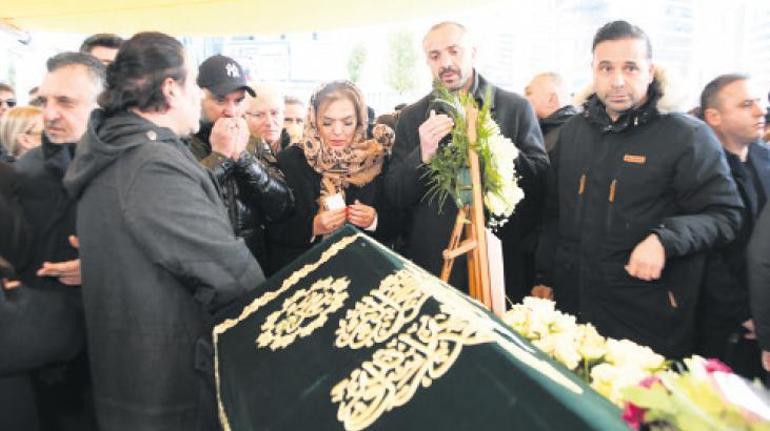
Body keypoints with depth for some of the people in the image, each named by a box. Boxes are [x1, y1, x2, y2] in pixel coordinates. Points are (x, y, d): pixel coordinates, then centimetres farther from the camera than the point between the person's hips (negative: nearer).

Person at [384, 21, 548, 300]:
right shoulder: (411, 117, 4)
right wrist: (422, 155, -18)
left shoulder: (515, 107, 0)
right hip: (431, 263, 1)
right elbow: (394, 196, 1)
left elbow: (540, 181, -3)